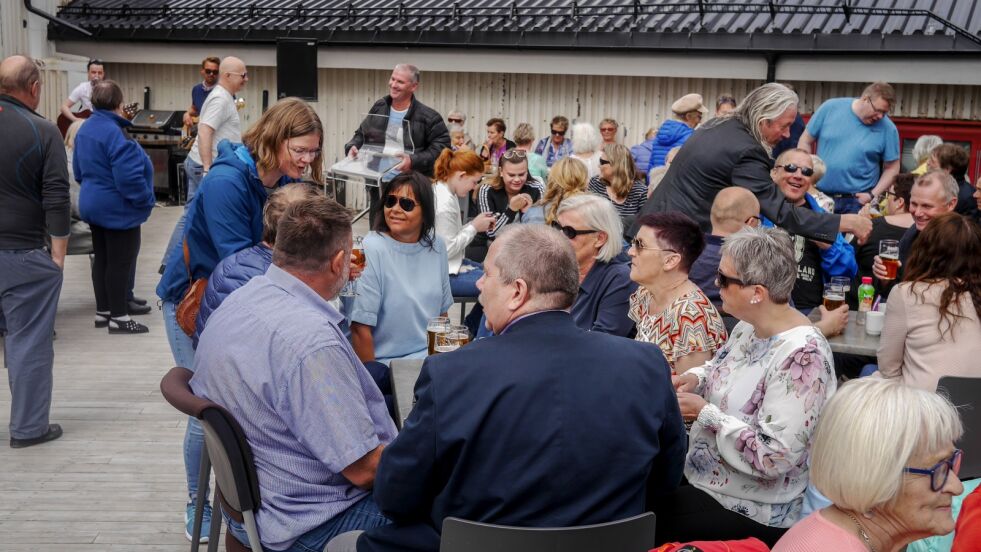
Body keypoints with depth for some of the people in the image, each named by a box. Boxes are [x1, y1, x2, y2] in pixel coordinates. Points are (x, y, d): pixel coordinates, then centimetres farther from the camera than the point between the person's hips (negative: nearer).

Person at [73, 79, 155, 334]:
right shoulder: (114, 132, -24)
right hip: (118, 208, -9)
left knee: (101, 258, 15)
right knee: (120, 261, 0)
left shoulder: (85, 128, 7)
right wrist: (146, 200, -13)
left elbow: (79, 169, 17)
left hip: (94, 204, 9)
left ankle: (103, 311, 23)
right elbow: (129, 176, -27)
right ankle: (118, 317, 6)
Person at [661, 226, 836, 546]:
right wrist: (695, 379, -2)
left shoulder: (801, 356, -28)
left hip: (751, 510, -8)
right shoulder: (749, 326, -1)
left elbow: (773, 457, -30)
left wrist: (705, 413, -23)